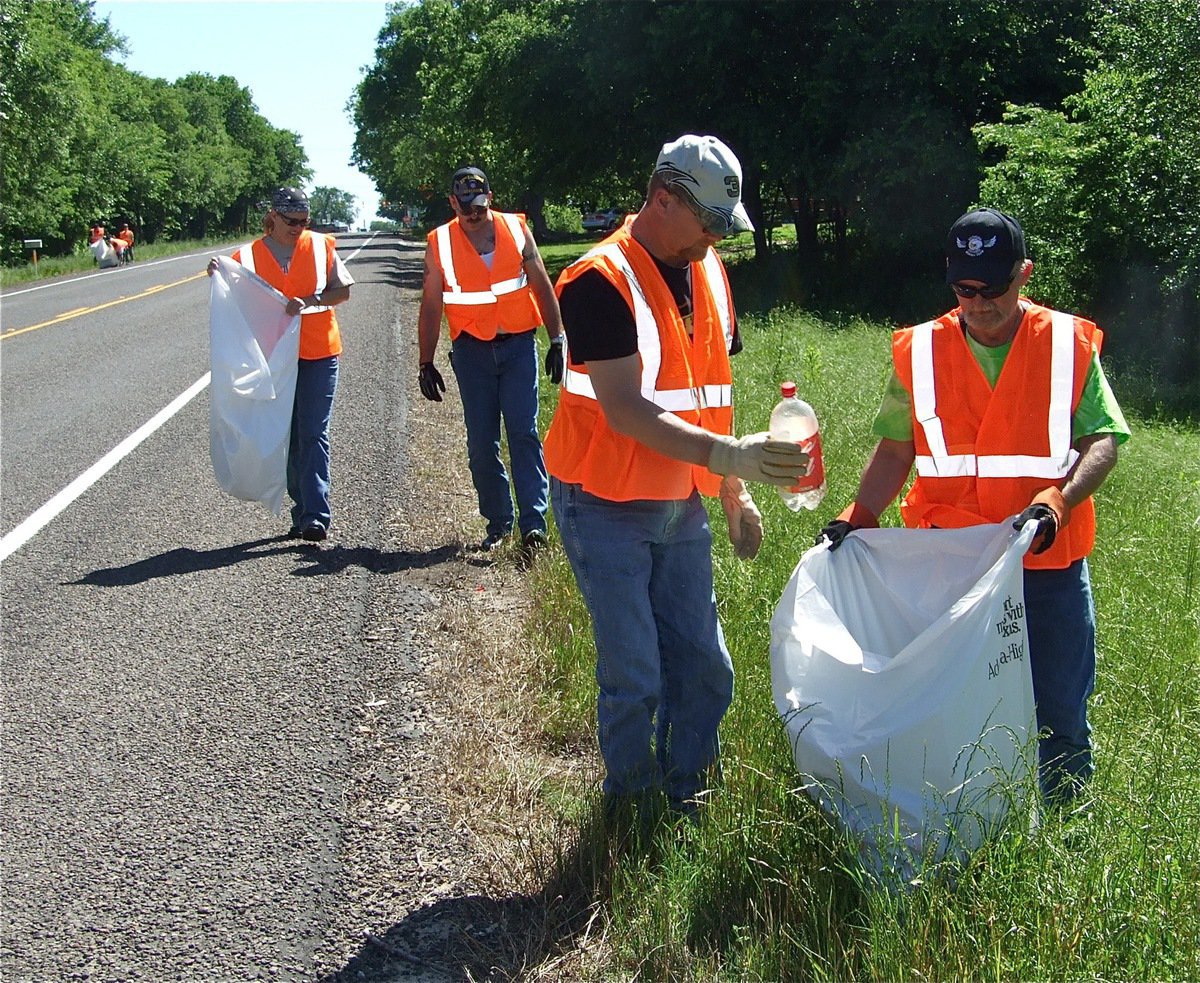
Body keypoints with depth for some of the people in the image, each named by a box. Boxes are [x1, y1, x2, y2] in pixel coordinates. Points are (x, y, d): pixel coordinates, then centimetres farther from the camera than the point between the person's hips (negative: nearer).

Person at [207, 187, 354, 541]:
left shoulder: (321, 246, 2)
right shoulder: (250, 255, 3)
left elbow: (342, 291, 2)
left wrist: (308, 302, -14)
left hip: (319, 355, -2)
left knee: (313, 435, -9)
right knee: (289, 438, 7)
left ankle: (316, 516, -13)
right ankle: (303, 512, 16)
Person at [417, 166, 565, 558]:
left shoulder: (516, 229, 2)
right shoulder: (440, 243, 1)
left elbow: (543, 287, 7)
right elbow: (431, 307, 6)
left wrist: (557, 340, 3)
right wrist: (426, 364, 5)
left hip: (518, 345, -1)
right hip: (472, 351, 1)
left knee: (523, 433, -10)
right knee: (481, 444, 3)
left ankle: (534, 524, -12)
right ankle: (498, 523, 15)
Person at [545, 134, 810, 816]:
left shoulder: (709, 273, 7)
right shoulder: (600, 282, -18)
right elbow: (624, 409, -26)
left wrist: (735, 492, 11)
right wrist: (726, 454, -35)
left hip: (682, 506, 7)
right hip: (607, 510, -7)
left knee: (705, 668, 9)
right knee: (635, 679, -1)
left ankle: (686, 798, 27)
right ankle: (633, 812, 20)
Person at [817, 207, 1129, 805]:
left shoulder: (1069, 345, 1)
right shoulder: (920, 353, 4)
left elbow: (1102, 440, -4)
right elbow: (895, 451, 7)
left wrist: (1058, 499, -22)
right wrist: (859, 515, -8)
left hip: (1049, 567, 0)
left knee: (1059, 717, 7)